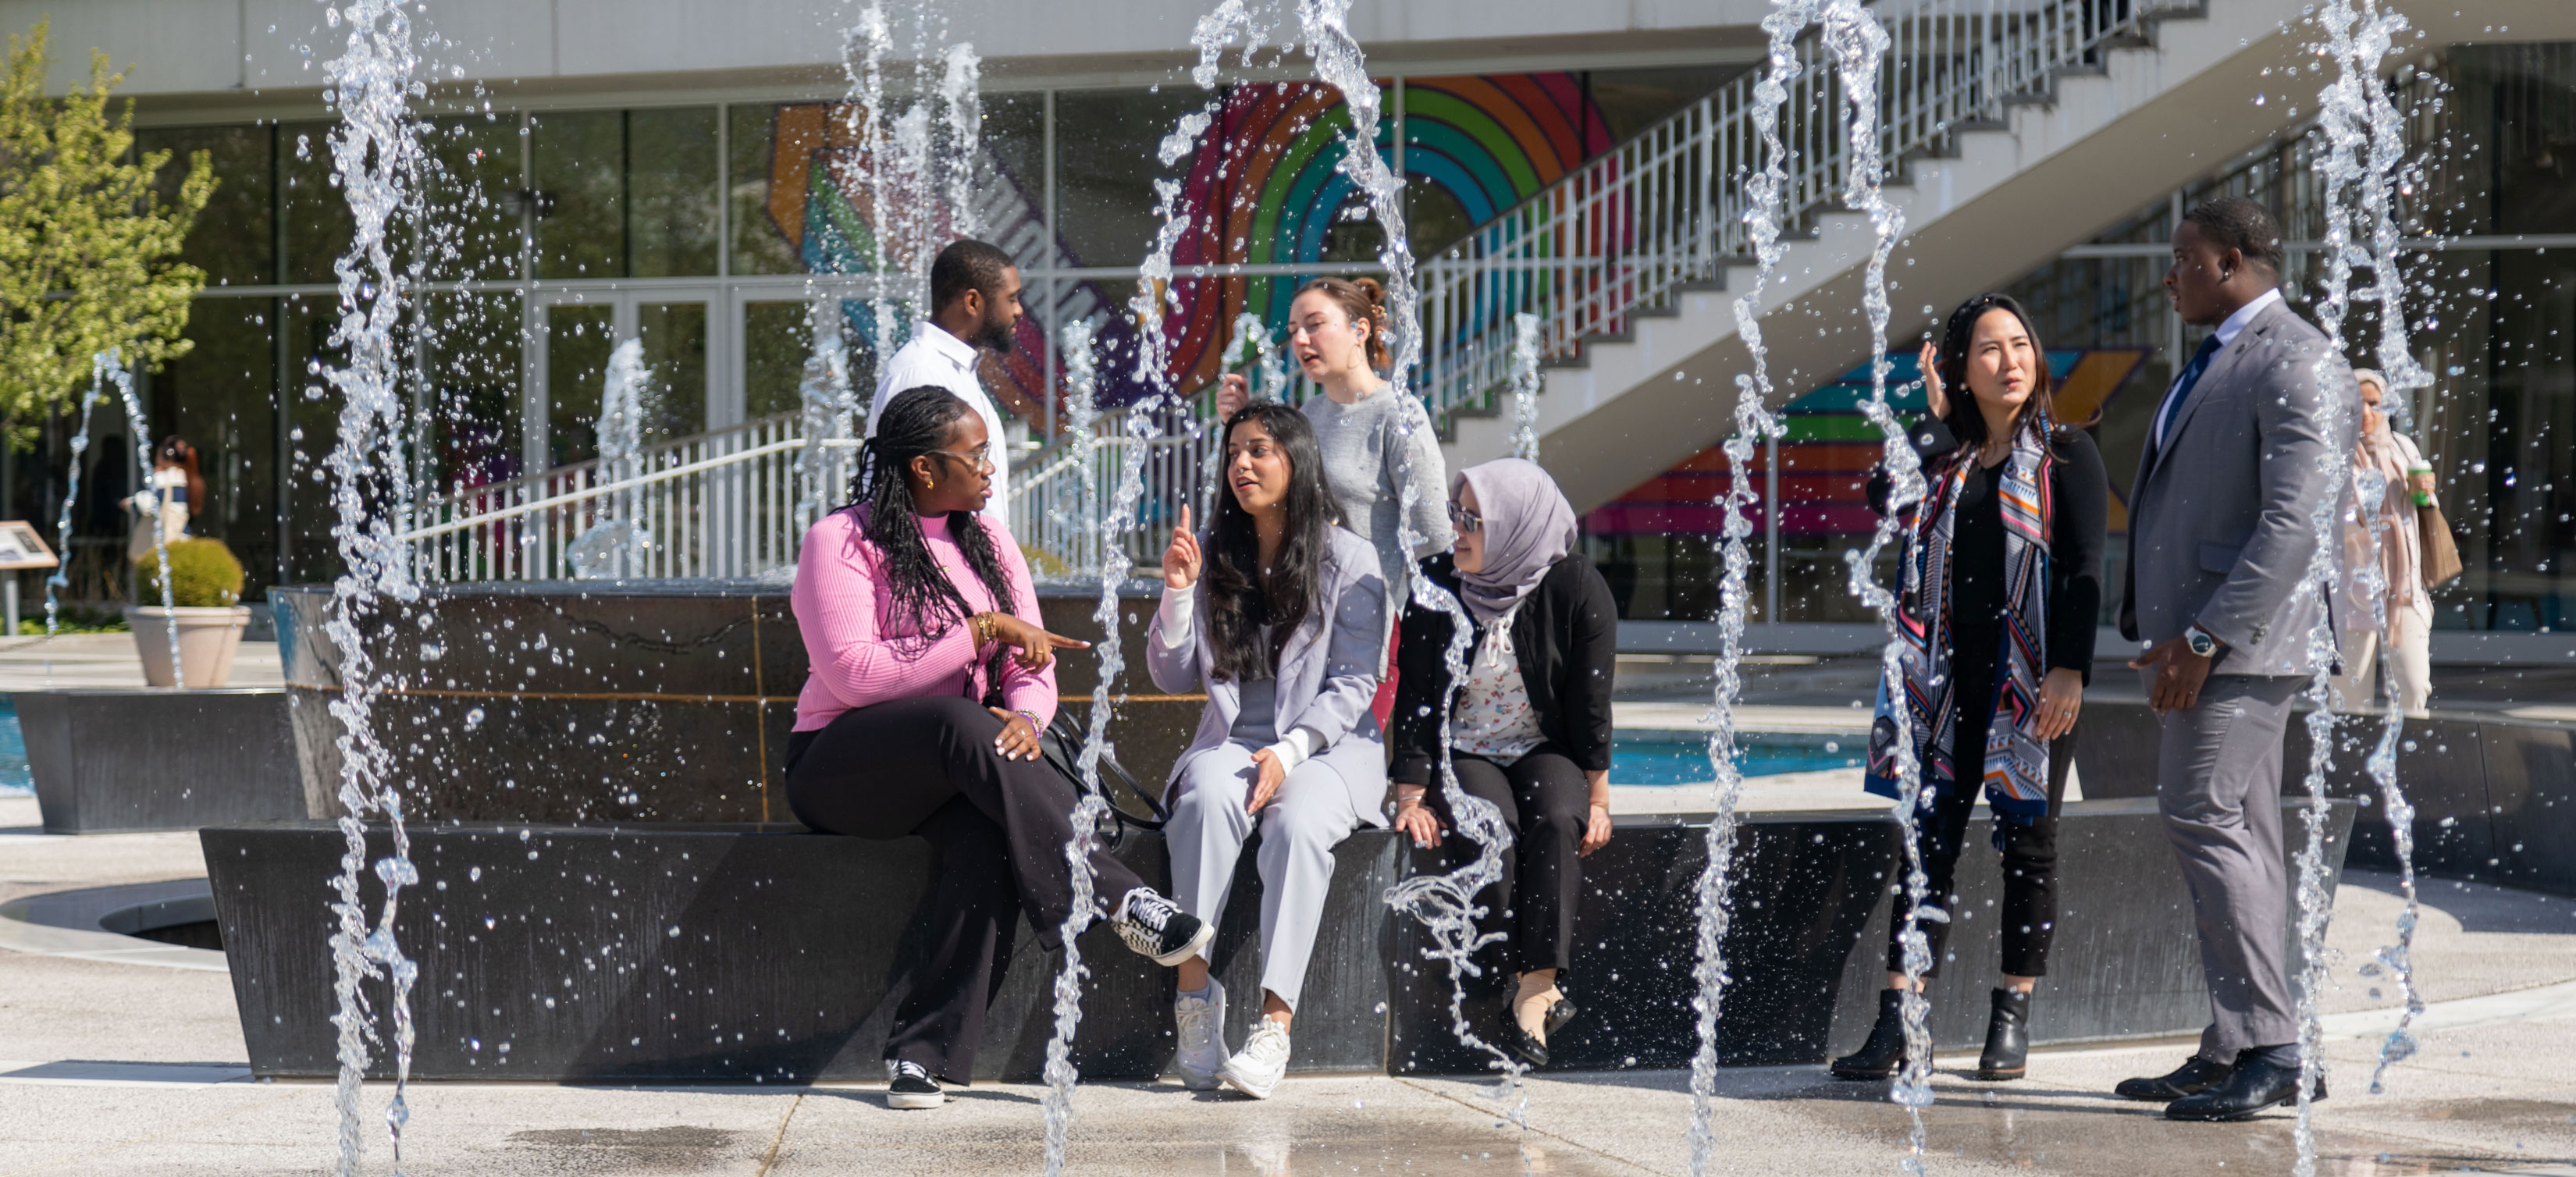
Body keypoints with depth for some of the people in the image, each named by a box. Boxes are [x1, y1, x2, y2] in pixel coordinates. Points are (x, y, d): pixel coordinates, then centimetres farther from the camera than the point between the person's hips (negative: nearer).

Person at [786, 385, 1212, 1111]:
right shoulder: (840, 542, -5)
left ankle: (926, 1053, -35)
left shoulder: (988, 543, 14)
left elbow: (1033, 666, 7)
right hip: (843, 769, -4)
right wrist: (979, 632, -20)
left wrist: (1025, 715, -18)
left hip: (956, 771, 5)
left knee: (987, 838, -33)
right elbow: (852, 674, -18)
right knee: (961, 724, -37)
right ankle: (1119, 903, -39)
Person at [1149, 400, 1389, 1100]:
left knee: (1297, 823, -35)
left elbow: (1353, 685, -3)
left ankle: (1276, 1023, -40)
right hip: (1233, 740, 2)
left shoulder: (1348, 560, 2)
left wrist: (1290, 751, -17)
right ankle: (1195, 990, -34)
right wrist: (1177, 595, -5)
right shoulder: (1213, 557, 12)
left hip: (1328, 747, -2)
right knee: (1208, 798, -34)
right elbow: (1173, 677, 11)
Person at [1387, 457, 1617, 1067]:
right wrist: (1411, 795, -12)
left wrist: (1598, 798, -5)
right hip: (1462, 754, 1)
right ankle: (1543, 992, -26)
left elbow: (1591, 701, -5)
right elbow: (1415, 697, -5)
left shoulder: (1577, 588, -10)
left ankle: (1533, 995, -32)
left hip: (1547, 751, -1)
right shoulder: (1436, 584, -6)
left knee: (1555, 821, -33)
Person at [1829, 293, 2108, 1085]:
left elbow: (2084, 570, -6)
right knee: (1929, 840, -1)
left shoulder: (2066, 454, 0)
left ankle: (2012, 1020, 14)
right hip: (1948, 674, 3)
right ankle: (1897, 1025, -3)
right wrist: (1935, 418, -6)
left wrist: (2069, 669, -16)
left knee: (2027, 840, 5)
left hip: (2031, 676, -3)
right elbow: (1885, 500, -8)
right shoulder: (1943, 452, 10)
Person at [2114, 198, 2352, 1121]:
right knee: (2236, 837, 8)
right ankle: (2236, 1053, 10)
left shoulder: (2298, 366, -12)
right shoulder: (2212, 363, 21)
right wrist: (2159, 632, 16)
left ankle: (2271, 1047, -13)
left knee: (2204, 819, -15)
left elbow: (2295, 522, -21)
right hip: (2198, 638, 10)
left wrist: (2204, 639, -23)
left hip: (2241, 639, -10)